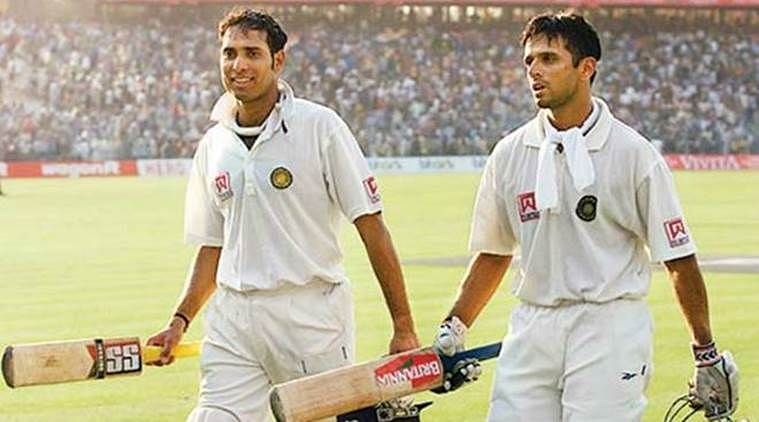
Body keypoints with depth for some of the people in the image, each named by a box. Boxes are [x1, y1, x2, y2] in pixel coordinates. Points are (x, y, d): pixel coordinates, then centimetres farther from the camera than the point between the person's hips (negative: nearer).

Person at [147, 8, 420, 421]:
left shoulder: (319, 126, -4)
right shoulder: (212, 146, 11)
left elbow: (371, 226, -6)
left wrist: (403, 326, -10)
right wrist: (180, 321, 5)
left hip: (312, 313, -4)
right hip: (232, 321, 4)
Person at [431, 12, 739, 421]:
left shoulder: (633, 153, -3)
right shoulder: (509, 154, 8)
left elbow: (679, 259, -1)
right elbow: (494, 252, 18)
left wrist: (706, 353, 1)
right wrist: (454, 327, 12)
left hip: (610, 329, -4)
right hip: (531, 329, 4)